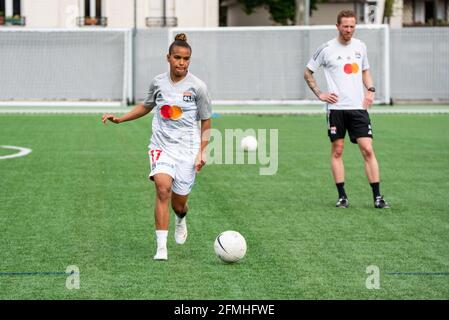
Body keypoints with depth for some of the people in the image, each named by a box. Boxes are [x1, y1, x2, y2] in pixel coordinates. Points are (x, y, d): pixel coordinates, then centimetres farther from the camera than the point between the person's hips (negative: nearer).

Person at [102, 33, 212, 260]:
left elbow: (205, 121, 3)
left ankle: (180, 219, 45)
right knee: (163, 186, -24)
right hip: (161, 145, 1)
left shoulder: (197, 87, -5)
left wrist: (202, 151, -5)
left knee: (179, 202, 4)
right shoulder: (158, 83, 2)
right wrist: (119, 119, 13)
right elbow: (146, 106, 22)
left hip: (187, 148, -1)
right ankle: (161, 247, -23)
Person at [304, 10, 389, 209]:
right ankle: (342, 196, 9)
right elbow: (308, 73, 6)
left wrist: (370, 90, 6)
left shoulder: (360, 46, 9)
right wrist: (320, 94, -3)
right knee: (337, 151, 2)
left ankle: (377, 197, -3)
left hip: (358, 107, 2)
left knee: (368, 149, -5)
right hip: (336, 108, -2)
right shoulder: (327, 49, -3)